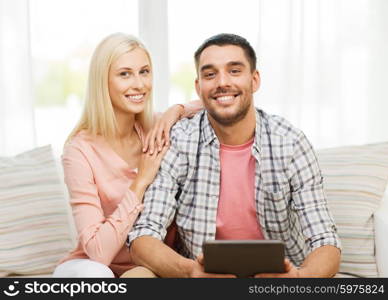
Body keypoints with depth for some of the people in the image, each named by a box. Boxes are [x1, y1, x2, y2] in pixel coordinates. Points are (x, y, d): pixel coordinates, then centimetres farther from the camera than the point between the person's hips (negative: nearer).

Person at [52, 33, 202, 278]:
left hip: (146, 268, 3)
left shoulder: (154, 133, -2)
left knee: (143, 276, -32)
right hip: (90, 269, -3)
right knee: (92, 272, -36)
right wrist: (141, 182, -23)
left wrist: (176, 111, -10)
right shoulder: (81, 150, -16)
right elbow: (98, 252, -23)